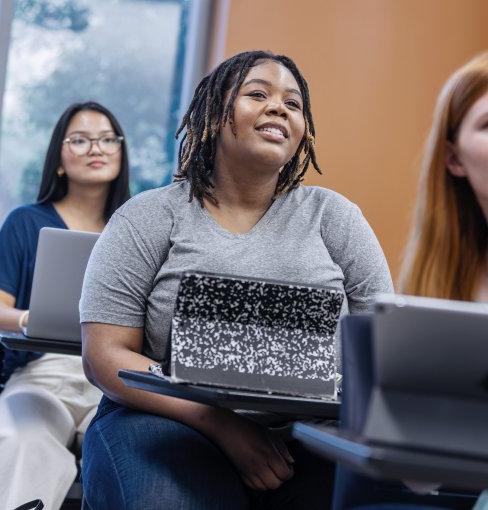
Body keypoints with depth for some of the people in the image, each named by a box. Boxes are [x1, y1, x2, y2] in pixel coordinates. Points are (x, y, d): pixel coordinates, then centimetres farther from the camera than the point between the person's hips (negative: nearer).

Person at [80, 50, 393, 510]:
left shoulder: (332, 215, 9)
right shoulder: (148, 218, 3)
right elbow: (106, 354, -5)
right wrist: (222, 425, -18)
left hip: (310, 433, 2)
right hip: (173, 424, -2)